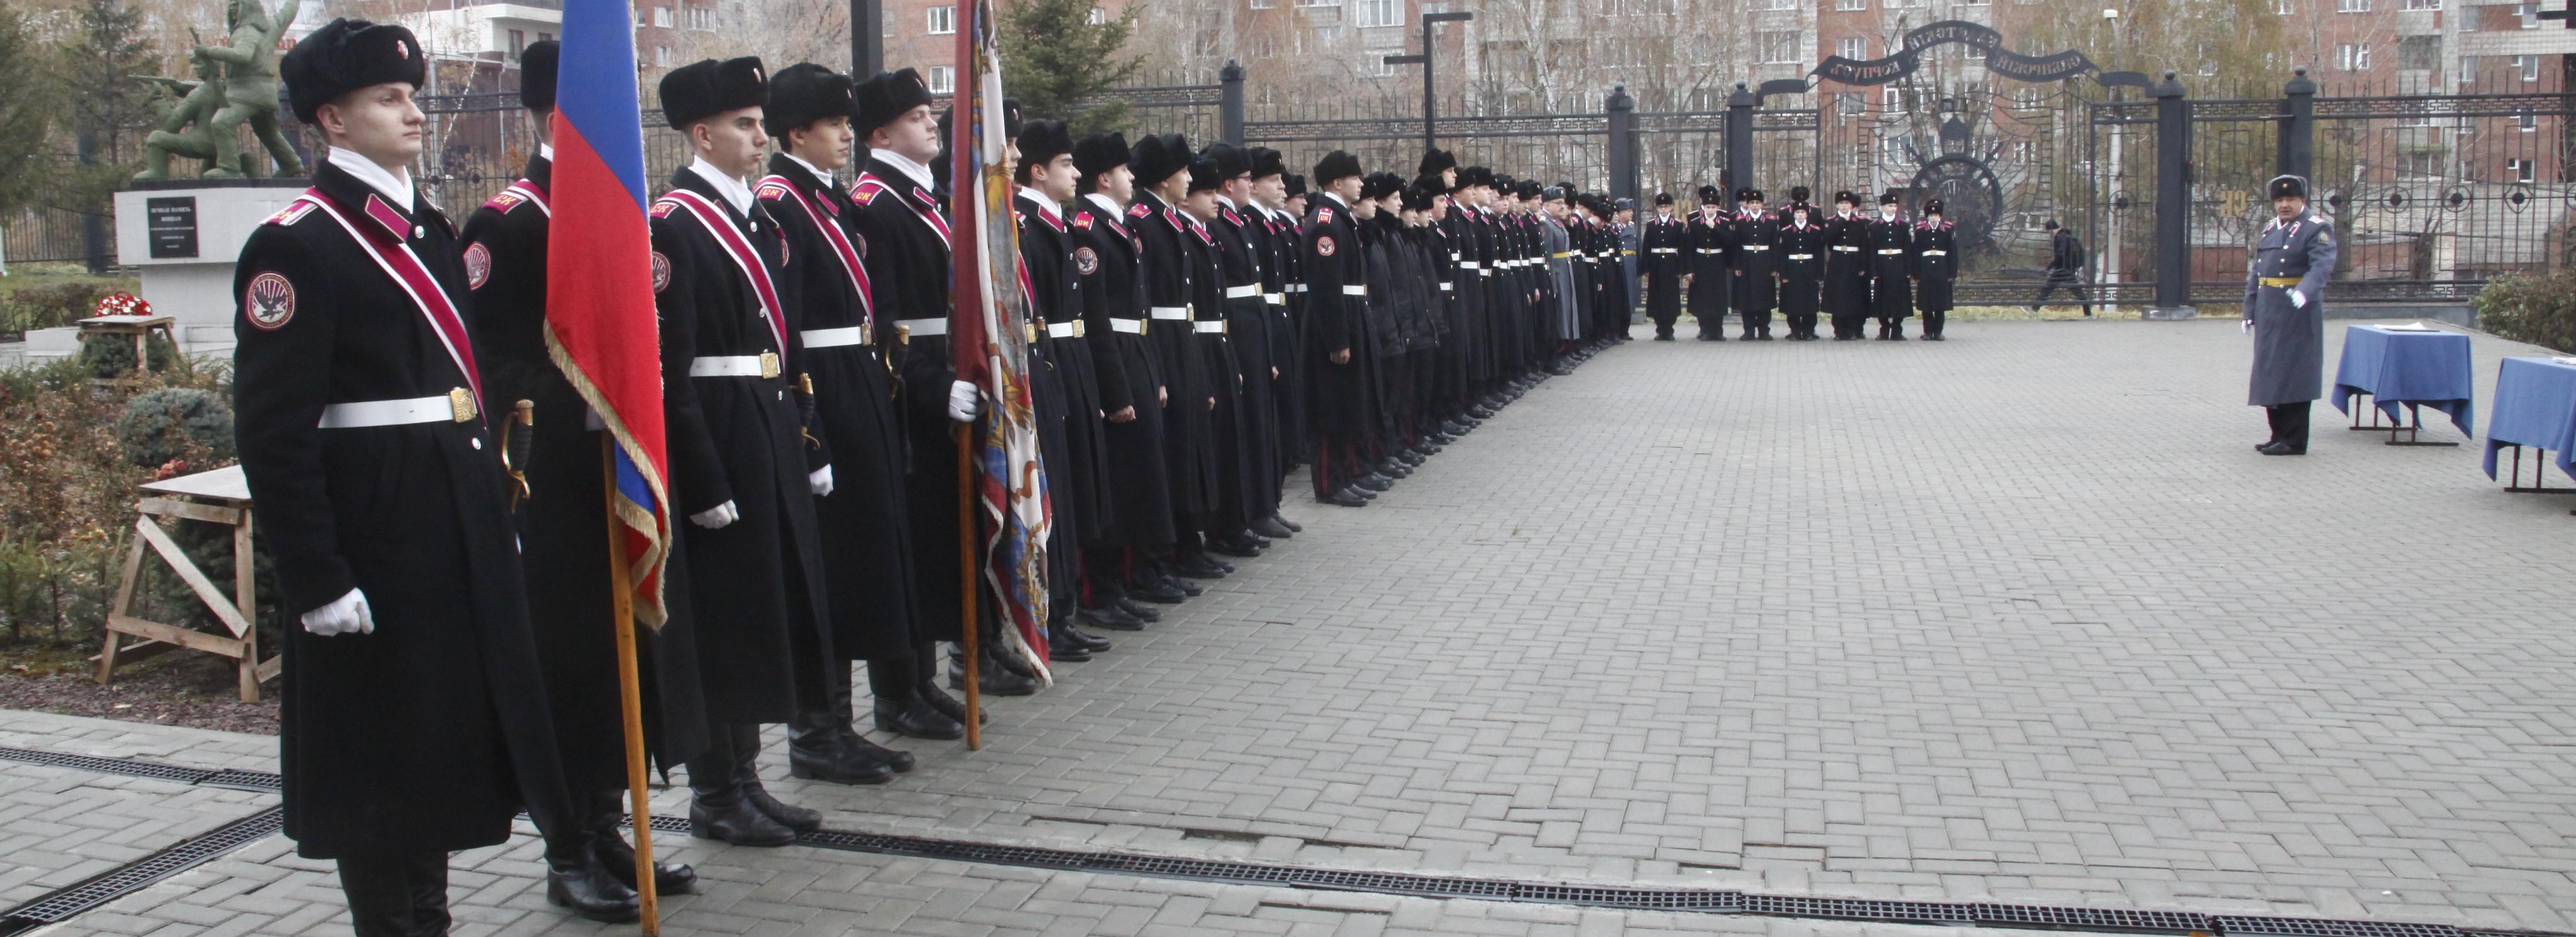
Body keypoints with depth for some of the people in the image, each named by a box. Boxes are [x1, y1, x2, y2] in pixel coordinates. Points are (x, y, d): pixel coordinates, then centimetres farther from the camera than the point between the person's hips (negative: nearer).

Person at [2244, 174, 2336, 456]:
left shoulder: (2317, 229, -6)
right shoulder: (2269, 230, 17)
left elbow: (2322, 266, -21)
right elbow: (2255, 272, 18)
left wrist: (2304, 291, -40)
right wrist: (2250, 311, 13)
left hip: (2298, 314, -8)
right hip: (2269, 315, 8)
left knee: (2294, 375, -6)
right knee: (2270, 373, 11)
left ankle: (2294, 441, -2)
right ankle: (2280, 435, 20)